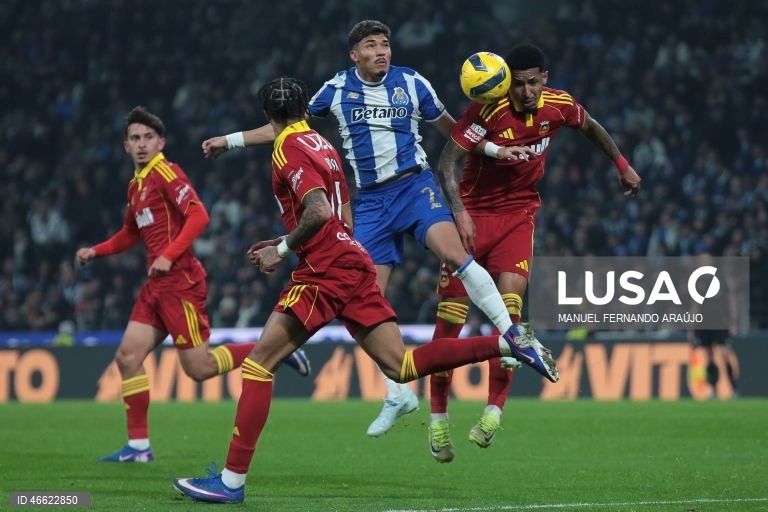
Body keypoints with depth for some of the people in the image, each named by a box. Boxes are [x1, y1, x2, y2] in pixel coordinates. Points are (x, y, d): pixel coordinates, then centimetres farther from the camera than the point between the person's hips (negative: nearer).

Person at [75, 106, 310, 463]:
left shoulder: (165, 173, -8)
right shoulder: (136, 185, 18)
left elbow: (198, 216, -19)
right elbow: (130, 234, 32)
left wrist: (169, 255, -24)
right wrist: (95, 252, 19)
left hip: (180, 280, -9)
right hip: (157, 284, 9)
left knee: (198, 367, -7)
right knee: (128, 357, 1)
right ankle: (138, 446, 4)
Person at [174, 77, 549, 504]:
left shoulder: (289, 149, -7)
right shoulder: (323, 145, 20)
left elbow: (318, 212, -22)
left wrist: (283, 250, -11)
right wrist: (281, 244, 25)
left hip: (326, 271, -9)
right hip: (355, 264, 9)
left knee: (259, 362, -6)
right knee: (400, 366, 6)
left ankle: (233, 480, -10)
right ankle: (508, 344, -3)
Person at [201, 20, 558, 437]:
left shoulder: (412, 83, 2)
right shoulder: (337, 89, 6)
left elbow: (449, 128, 15)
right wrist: (230, 140, 14)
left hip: (414, 185, -2)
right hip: (371, 200, 2)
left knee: (454, 253, -28)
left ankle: (517, 339, -24)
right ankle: (397, 395, 8)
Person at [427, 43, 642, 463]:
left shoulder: (559, 105, -6)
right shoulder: (486, 110, -19)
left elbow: (590, 128, 18)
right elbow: (446, 164, -21)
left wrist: (622, 165, 24)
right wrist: (459, 213, -32)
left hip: (518, 213, 2)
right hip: (474, 212, -2)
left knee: (510, 297, -20)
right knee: (451, 315, -4)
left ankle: (494, 410, -17)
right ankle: (438, 416, 10)